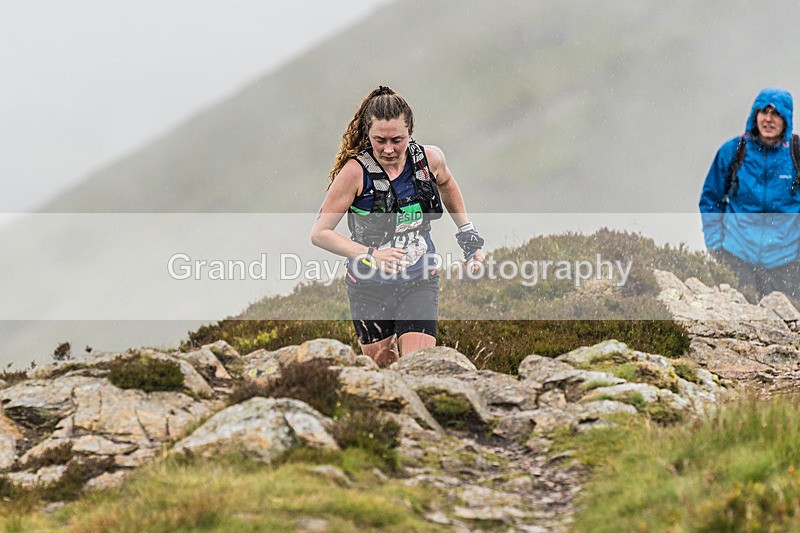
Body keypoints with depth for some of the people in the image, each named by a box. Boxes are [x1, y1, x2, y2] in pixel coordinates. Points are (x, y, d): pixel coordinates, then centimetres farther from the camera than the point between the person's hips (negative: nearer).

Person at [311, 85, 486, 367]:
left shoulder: (430, 159, -8)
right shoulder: (355, 171, -18)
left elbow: (446, 184, 19)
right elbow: (320, 233, -15)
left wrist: (468, 233, 18)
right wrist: (370, 255, -26)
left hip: (419, 282, 1)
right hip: (370, 288, -1)